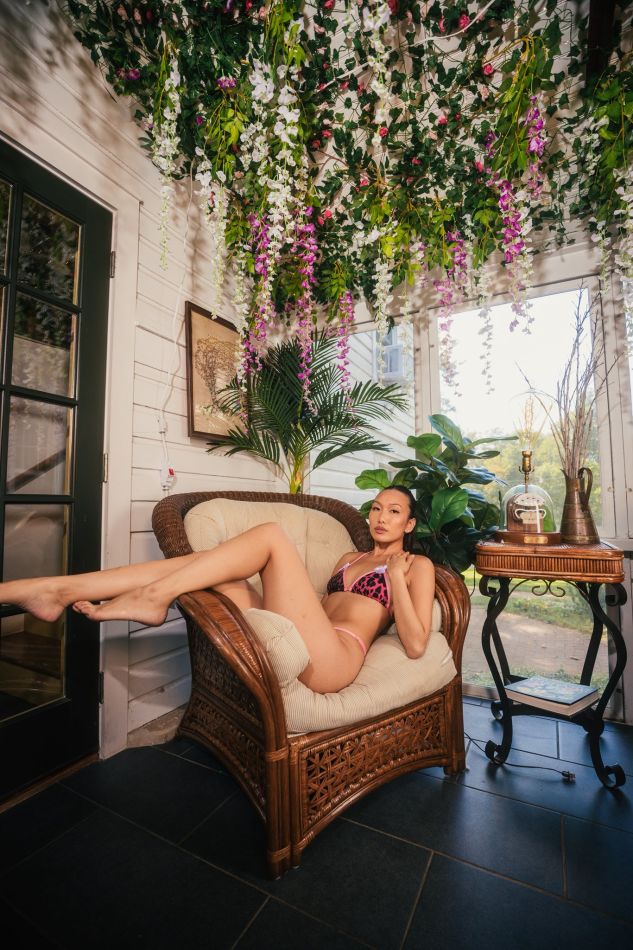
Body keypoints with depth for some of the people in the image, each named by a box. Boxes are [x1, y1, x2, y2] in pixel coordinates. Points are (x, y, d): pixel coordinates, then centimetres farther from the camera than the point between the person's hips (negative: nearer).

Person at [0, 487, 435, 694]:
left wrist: (396, 577, -3)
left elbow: (415, 645, 0)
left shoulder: (417, 566, 12)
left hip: (332, 659, -6)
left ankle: (154, 595, -16)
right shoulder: (350, 558, 29)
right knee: (210, 565, -12)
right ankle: (60, 590, -12)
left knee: (271, 534, -20)